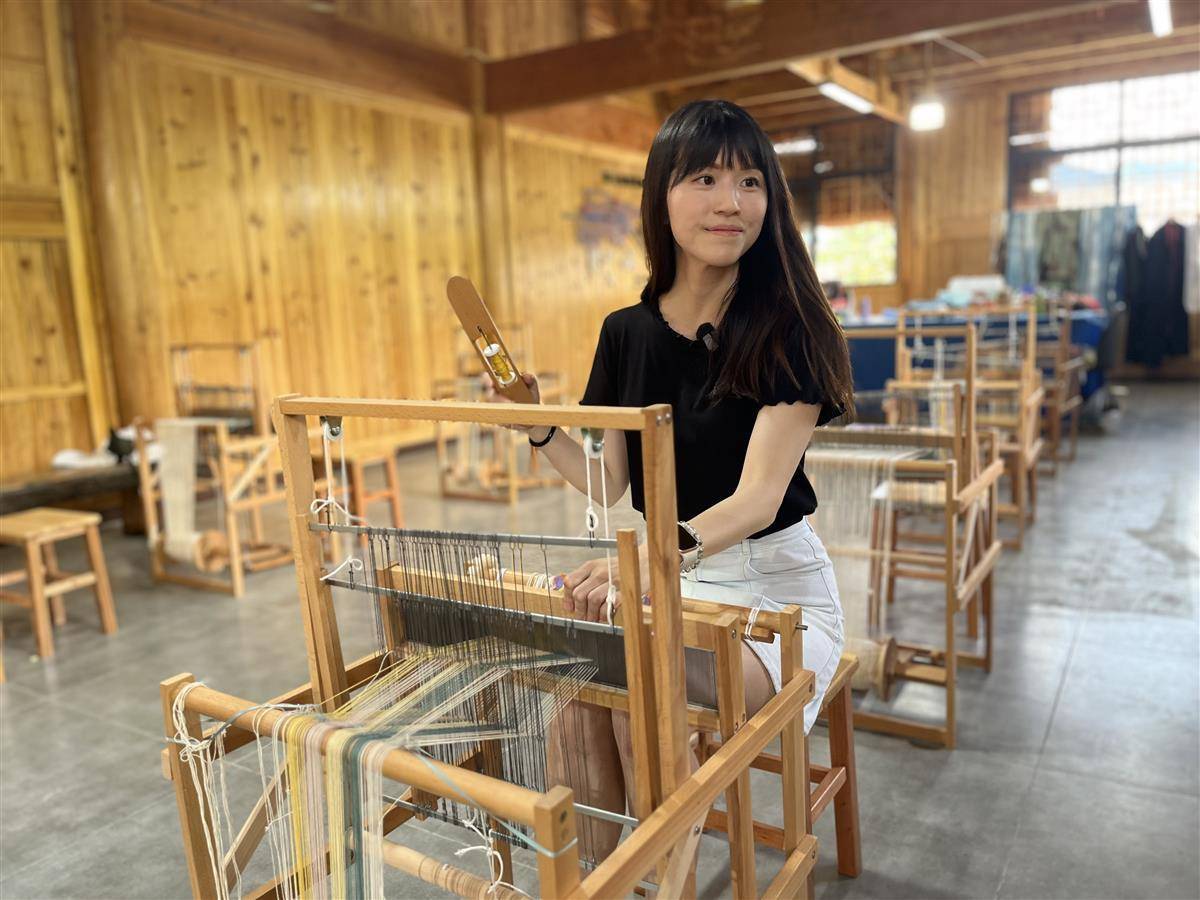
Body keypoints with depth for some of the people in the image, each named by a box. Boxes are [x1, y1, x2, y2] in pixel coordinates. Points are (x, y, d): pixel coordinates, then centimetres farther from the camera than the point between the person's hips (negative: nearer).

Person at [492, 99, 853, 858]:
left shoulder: (787, 327, -14)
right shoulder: (629, 332, 0)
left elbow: (758, 496, -24)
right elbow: (607, 480, 6)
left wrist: (666, 553, -43)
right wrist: (538, 426, -10)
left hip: (774, 583, -4)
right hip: (668, 577, 4)